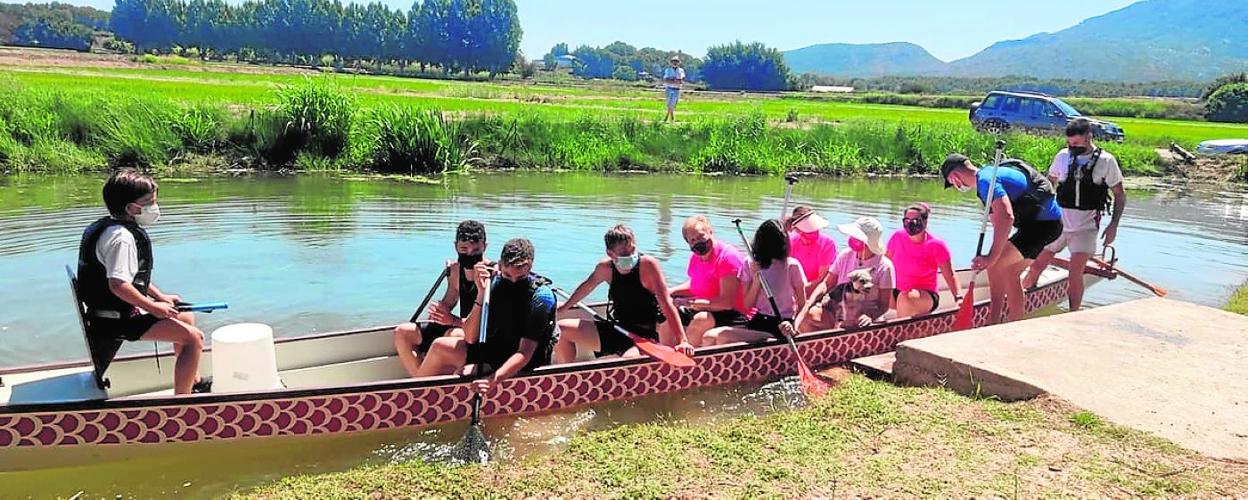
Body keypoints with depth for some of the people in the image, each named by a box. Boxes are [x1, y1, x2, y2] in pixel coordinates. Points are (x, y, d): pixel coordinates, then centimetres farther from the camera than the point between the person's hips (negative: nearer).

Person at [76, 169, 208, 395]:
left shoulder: (120, 229, 12)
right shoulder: (121, 237, -22)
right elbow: (118, 284, -32)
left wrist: (160, 296, 14)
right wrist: (153, 306, -22)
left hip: (126, 310, 11)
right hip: (117, 320, -11)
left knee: (186, 317, 26)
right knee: (193, 338, -19)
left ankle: (194, 384, 36)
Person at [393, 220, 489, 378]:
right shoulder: (456, 269, 2)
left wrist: (453, 320, -29)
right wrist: (438, 310, -7)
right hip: (461, 327, 8)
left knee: (453, 335, -38)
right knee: (401, 333, 1)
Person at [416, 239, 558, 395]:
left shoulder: (541, 297, -21)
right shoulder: (494, 283, -6)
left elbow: (525, 353, -25)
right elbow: (470, 338, -10)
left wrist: (494, 379, -40)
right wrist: (481, 293, -21)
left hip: (521, 368, -6)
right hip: (492, 349, 6)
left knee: (466, 373, -26)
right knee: (440, 346, -7)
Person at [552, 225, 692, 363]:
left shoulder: (648, 264, -18)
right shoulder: (606, 268, -4)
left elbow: (667, 305, -22)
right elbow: (588, 285, 19)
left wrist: (683, 341, -29)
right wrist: (565, 307, 33)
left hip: (645, 335, -5)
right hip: (616, 330, 6)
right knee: (561, 330, 0)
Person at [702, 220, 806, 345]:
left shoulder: (792, 266, -7)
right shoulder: (750, 264, 6)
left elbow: (803, 305, -2)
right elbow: (747, 305, 7)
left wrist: (794, 326, -20)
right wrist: (756, 280, -9)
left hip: (780, 328, -5)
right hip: (757, 322, 5)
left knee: (723, 337, -25)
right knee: (709, 338, -16)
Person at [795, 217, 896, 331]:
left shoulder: (884, 267, -9)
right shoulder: (846, 255, 2)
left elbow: (884, 304, -7)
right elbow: (827, 284, 5)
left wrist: (870, 317, -28)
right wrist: (810, 302, -12)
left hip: (860, 319, -2)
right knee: (807, 314, -23)